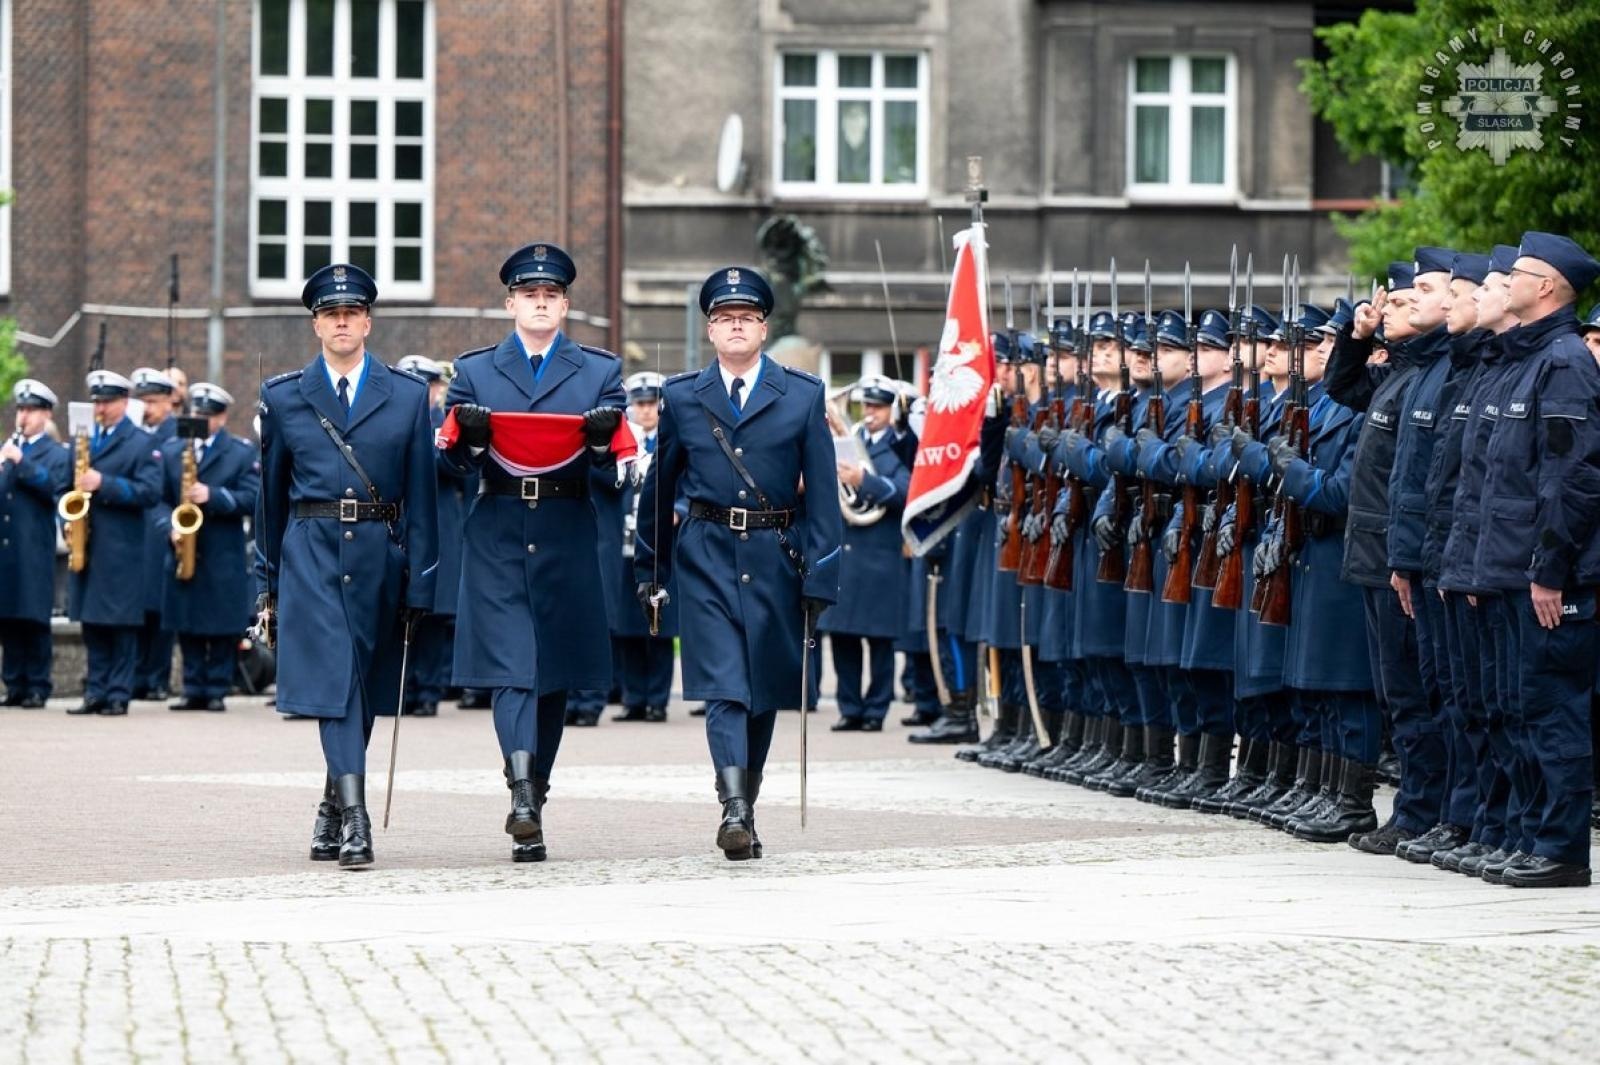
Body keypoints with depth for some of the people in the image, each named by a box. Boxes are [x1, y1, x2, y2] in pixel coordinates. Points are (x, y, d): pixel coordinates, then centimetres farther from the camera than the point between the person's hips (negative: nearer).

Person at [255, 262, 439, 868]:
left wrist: (419, 585, 0)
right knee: (333, 679, -15)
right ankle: (354, 822, -22)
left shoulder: (407, 396, 6)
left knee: (364, 688, 9)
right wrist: (268, 584, 12)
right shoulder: (283, 397, 7)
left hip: (379, 554, 2)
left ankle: (333, 812, 26)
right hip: (311, 553, -2)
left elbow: (420, 497, 5)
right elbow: (271, 495, 12)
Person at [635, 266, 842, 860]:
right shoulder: (681, 398, 7)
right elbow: (659, 487, 13)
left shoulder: (803, 397, 4)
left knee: (763, 691, 9)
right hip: (706, 558, -1)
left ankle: (745, 808, 23)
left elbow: (822, 493, 1)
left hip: (774, 558, 1)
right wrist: (649, 570, 13)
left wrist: (820, 579, -6)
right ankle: (734, 811, -24)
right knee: (723, 688, -14)